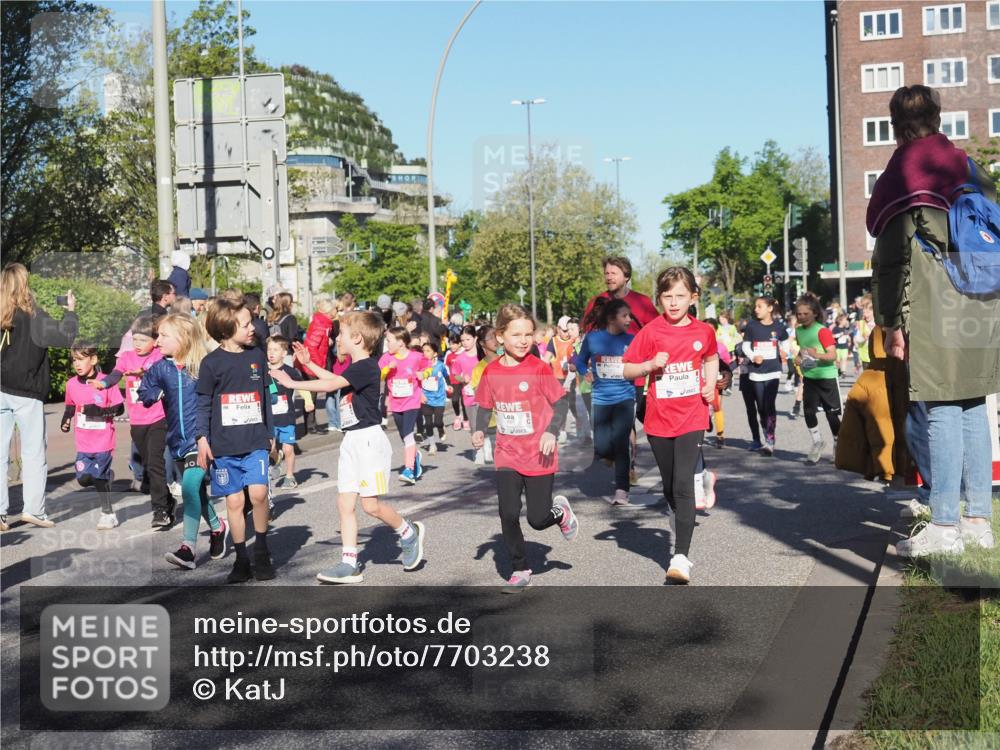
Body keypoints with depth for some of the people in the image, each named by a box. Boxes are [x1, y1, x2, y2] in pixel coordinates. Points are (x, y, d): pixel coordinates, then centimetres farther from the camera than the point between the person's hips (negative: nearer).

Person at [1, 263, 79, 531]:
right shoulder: (32, 317, -9)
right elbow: (65, 336, -15)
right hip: (27, 395, -3)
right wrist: (71, 310, -2)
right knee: (34, 453, 7)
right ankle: (33, 509, 6)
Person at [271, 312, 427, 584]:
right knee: (345, 503, 3)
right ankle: (349, 564, 5)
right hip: (351, 441, 9)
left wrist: (292, 383, -22)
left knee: (371, 504, -7)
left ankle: (409, 533, 18)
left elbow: (331, 384, -25)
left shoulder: (366, 367, -16)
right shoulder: (355, 367, 14)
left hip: (369, 439, -9)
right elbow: (336, 380, 34)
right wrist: (309, 363, 30)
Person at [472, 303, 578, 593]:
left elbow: (561, 402, -6)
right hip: (507, 456, 3)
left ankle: (560, 511, 37)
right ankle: (520, 570, 15)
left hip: (538, 457, -3)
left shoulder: (539, 369, -12)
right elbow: (485, 406, 11)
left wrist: (552, 431, -21)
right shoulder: (491, 371, -2)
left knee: (537, 520, 1)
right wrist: (480, 430, -6)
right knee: (508, 514, -5)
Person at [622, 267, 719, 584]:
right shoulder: (651, 332, -5)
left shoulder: (704, 332, 0)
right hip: (659, 421, 1)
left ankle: (681, 556, -15)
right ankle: (683, 533, 38)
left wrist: (710, 384, 3)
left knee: (683, 486, -14)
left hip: (692, 419, -1)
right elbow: (627, 370, 0)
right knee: (670, 488, 14)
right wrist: (651, 364, -18)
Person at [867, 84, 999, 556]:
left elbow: (892, 260, -8)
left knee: (941, 411, -6)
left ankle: (945, 526, -4)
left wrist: (892, 323, -6)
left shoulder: (899, 179, -4)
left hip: (932, 311, -6)